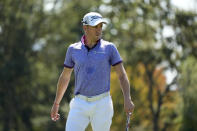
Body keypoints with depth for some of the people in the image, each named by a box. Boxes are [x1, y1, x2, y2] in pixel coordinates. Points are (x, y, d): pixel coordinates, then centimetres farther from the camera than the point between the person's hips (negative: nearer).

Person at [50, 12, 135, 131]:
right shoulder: (73, 49, 6)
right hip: (80, 104, 1)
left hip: (102, 103, -1)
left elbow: (122, 75, -2)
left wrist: (127, 99, -16)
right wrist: (56, 103, 19)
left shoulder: (109, 48, 1)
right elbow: (65, 77, 16)